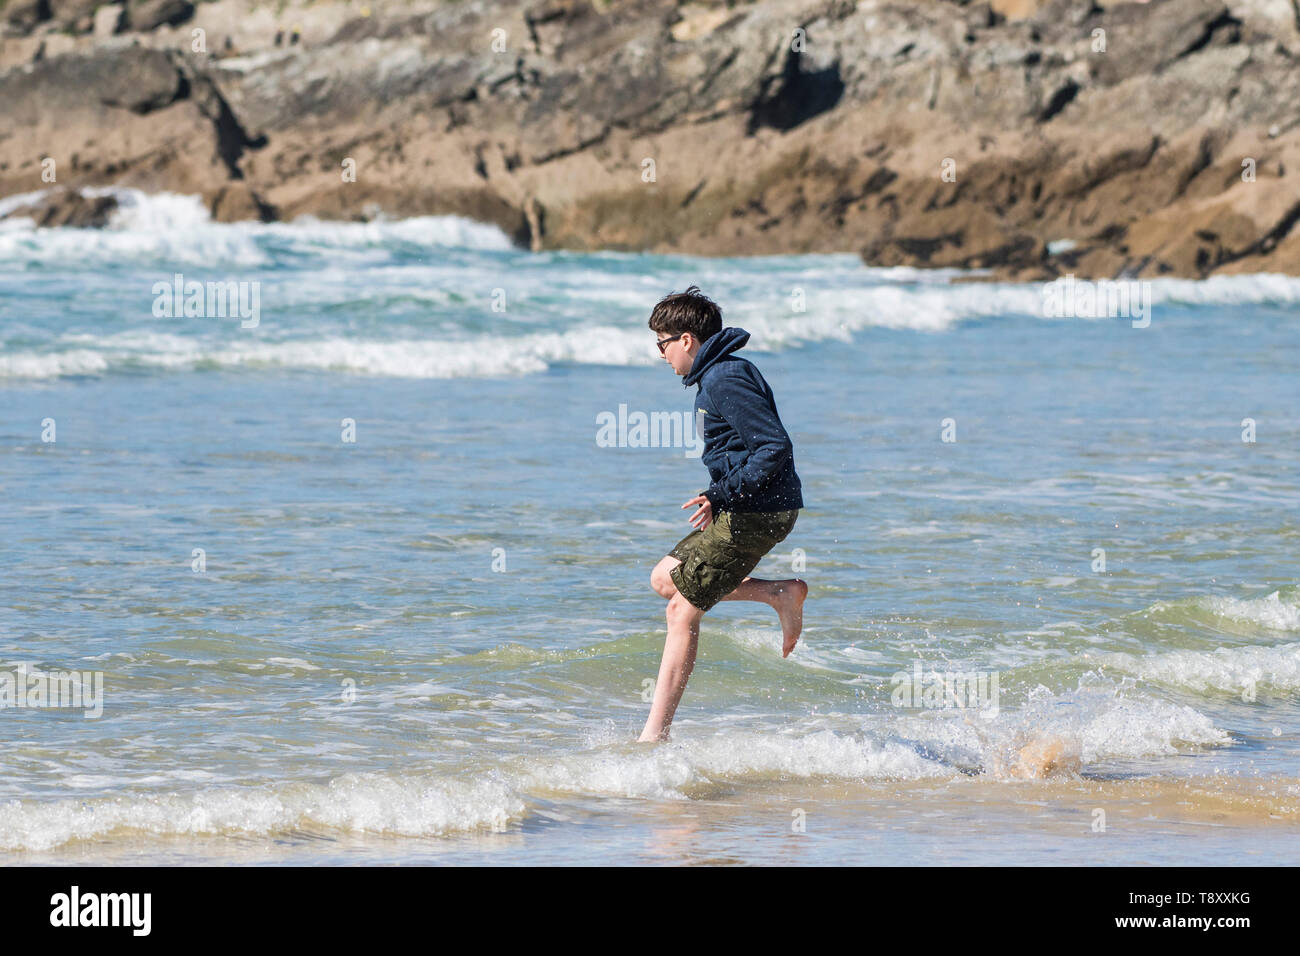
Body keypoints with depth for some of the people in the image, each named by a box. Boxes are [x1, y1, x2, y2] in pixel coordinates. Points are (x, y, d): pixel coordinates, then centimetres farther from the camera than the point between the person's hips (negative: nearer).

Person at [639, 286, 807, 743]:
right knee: (666, 578, 17)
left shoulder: (725, 382, -18)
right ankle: (781, 593, 8)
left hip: (754, 513, -11)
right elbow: (767, 444, 23)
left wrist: (722, 494, -23)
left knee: (683, 610, -6)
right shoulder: (719, 375, 15)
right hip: (749, 510, 11)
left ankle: (655, 735, -5)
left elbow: (776, 448, -25)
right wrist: (721, 496, 15)